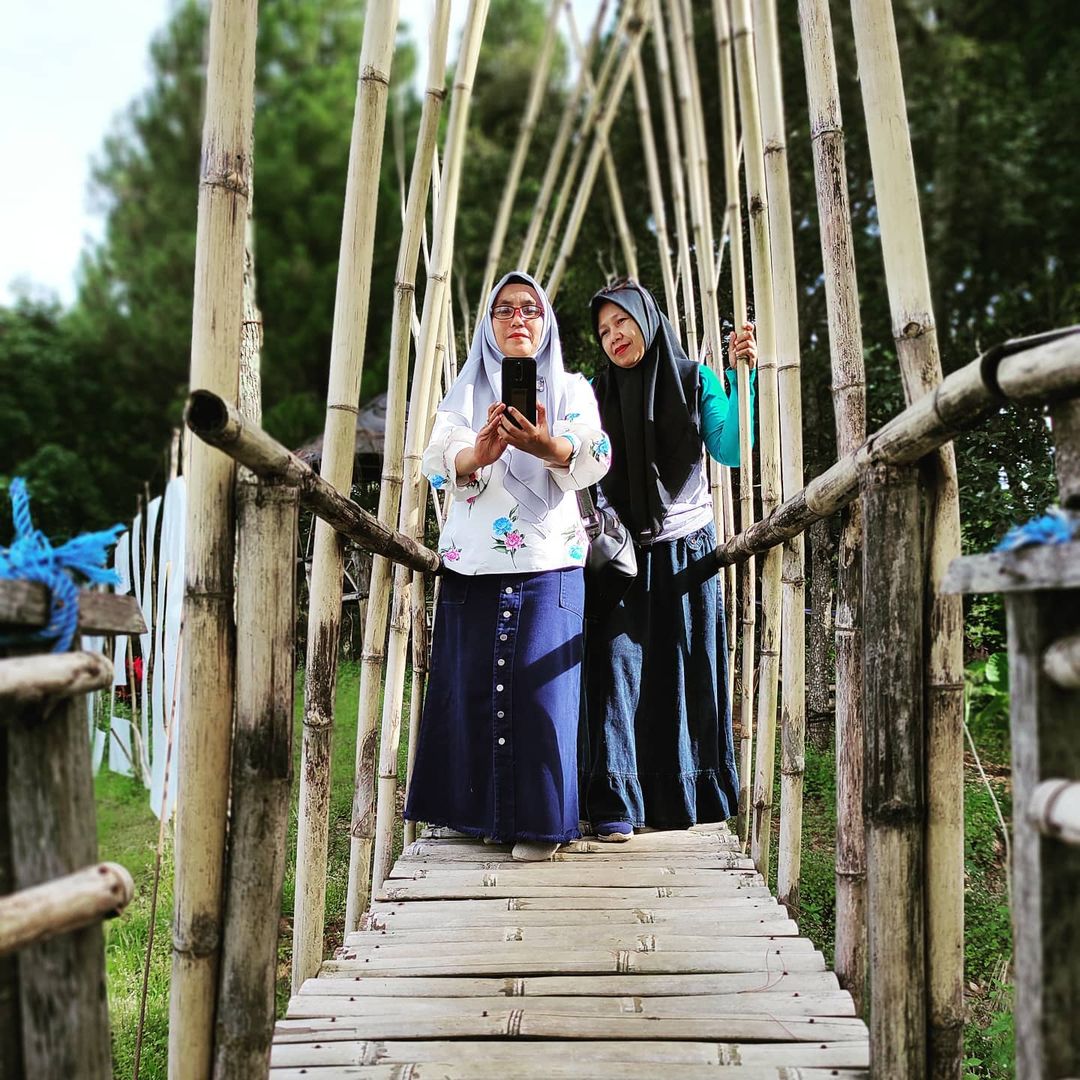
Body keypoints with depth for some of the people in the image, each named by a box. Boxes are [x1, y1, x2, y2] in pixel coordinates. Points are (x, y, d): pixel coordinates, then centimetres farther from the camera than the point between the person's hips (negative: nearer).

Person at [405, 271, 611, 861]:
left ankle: (537, 822, 3)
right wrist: (479, 454, -25)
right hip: (471, 565, 2)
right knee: (471, 687, 1)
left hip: (548, 564, -2)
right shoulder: (465, 391, 15)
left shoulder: (571, 388, 12)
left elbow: (593, 459, -6)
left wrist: (544, 445, -28)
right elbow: (438, 460, -2)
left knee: (539, 689, -6)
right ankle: (474, 813, 13)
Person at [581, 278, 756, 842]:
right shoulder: (596, 394, 6)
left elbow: (729, 450, -11)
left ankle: (687, 798, 14)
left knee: (686, 675, 3)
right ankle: (616, 806, -7)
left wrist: (742, 375, -16)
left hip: (686, 553, 0)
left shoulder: (697, 381, 3)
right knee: (618, 667, -9)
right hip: (621, 556, 0)